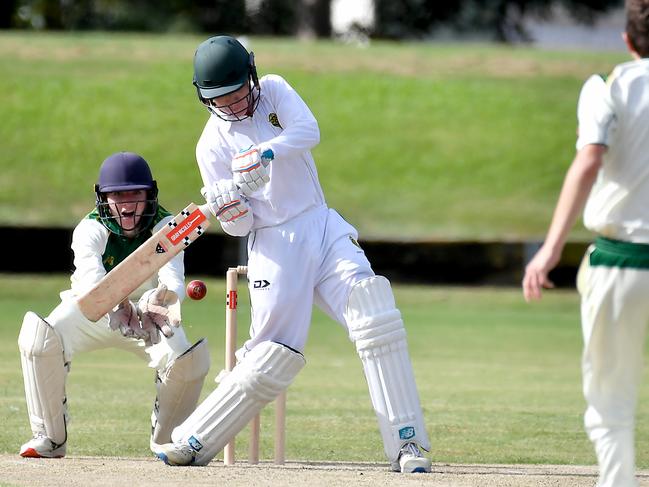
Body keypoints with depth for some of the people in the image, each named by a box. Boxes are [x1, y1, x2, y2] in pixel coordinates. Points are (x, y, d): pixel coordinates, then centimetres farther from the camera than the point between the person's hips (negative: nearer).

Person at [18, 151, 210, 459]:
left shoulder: (166, 227, -20)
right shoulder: (90, 229, -25)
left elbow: (173, 278, -38)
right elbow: (91, 279, -46)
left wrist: (161, 299, -64)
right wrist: (118, 306, -68)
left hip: (147, 312, 1)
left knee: (192, 356, -27)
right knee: (38, 335, -32)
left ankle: (167, 440, 3)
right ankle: (50, 437, -15)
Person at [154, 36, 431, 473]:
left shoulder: (274, 91, 4)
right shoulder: (212, 145, 0)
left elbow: (308, 131, -16)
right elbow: (241, 227, -2)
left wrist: (264, 154, -33)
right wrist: (228, 208, -25)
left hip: (323, 228, 2)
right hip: (274, 245, -2)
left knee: (376, 317, -19)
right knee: (272, 361, -8)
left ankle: (407, 442, -20)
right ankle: (194, 441, 6)